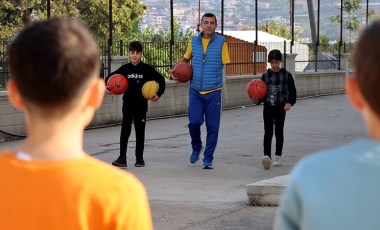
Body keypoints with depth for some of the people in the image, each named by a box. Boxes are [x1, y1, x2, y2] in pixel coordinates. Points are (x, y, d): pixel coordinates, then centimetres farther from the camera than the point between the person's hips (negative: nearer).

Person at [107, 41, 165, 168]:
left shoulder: (146, 69, -3)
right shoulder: (125, 69, 0)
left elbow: (160, 79, 2)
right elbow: (110, 78, 7)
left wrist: (159, 94, -5)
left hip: (141, 104, 0)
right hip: (128, 104, 0)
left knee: (140, 131, 8)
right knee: (125, 130, -7)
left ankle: (139, 157, 17)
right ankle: (122, 158, -9)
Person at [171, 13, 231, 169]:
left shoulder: (221, 42, -1)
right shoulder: (194, 42, 7)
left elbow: (226, 64, -2)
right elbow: (185, 59, 22)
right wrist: (175, 69, 5)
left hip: (214, 91, -2)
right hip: (195, 90, 2)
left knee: (212, 127, 1)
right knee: (194, 121, -10)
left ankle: (208, 158, 14)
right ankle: (196, 147, 19)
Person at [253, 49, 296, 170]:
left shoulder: (286, 75, -1)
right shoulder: (265, 75, 2)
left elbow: (292, 91, 0)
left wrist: (290, 103, -15)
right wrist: (257, 100, -12)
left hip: (281, 107, 0)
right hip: (268, 107, 0)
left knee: (279, 132, 11)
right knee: (268, 132, -10)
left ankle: (278, 156, 22)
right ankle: (267, 156, -19)